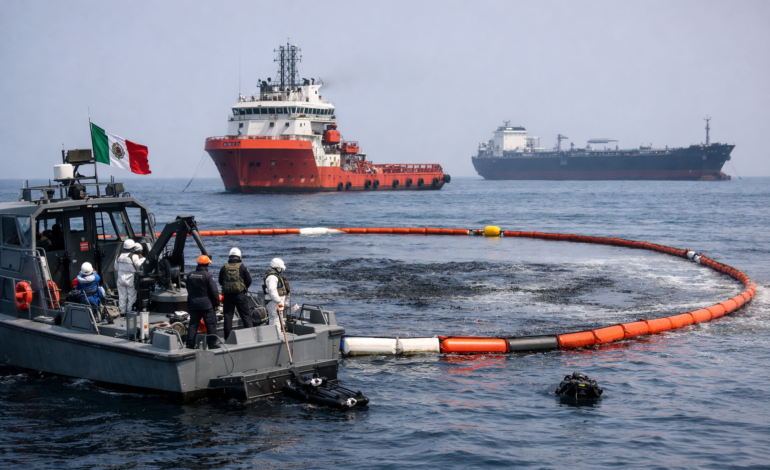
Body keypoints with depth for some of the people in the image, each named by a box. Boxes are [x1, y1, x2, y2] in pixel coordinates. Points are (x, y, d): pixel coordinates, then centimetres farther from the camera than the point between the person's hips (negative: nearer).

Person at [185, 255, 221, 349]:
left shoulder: (190, 275, 7)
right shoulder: (208, 275, -13)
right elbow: (214, 291, -14)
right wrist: (217, 303, -4)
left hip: (193, 303, 6)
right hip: (205, 303, -6)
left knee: (193, 324, 11)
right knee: (211, 324, 3)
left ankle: (190, 344, 9)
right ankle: (212, 344, 3)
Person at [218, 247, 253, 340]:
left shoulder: (224, 268, 3)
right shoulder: (242, 267, -3)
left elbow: (220, 282, 12)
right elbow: (249, 281, 2)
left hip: (227, 295, 2)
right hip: (240, 294, -2)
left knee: (228, 316, 6)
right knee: (246, 315, 5)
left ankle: (227, 338, 6)